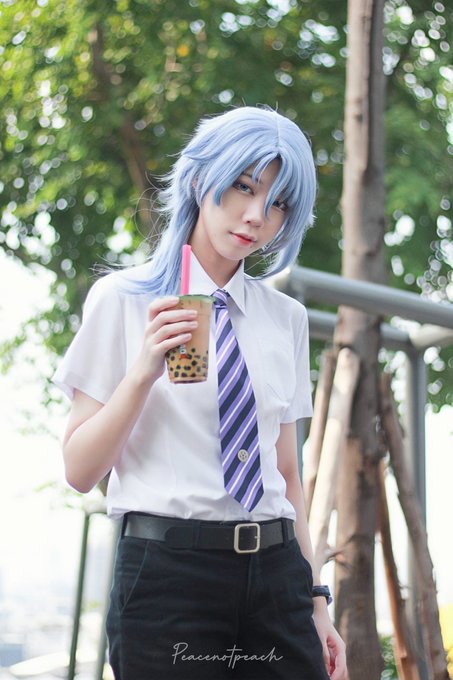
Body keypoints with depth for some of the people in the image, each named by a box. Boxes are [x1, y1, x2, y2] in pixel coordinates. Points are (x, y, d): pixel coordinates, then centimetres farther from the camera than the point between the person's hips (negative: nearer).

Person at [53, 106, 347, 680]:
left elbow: (286, 471, 14)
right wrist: (145, 368, -17)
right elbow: (80, 470, -3)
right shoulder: (124, 299, 0)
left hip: (276, 571, 4)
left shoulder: (285, 318, 12)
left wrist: (316, 602, 11)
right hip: (167, 569, -4)